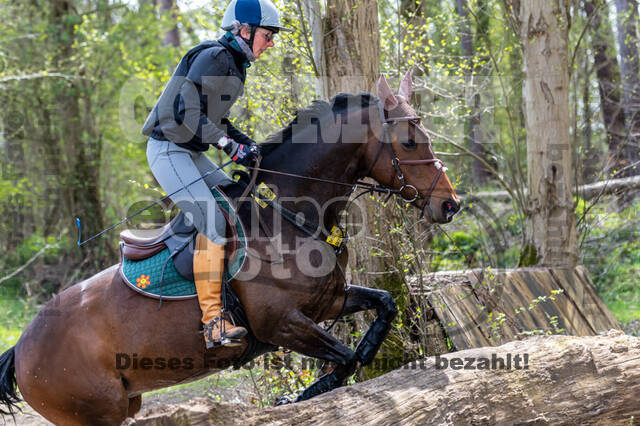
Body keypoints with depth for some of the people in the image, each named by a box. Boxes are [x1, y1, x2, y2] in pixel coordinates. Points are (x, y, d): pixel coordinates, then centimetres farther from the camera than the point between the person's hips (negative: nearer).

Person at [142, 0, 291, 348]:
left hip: (192, 152, 11)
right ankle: (213, 323, -25)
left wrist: (244, 141, 5)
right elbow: (187, 113, -23)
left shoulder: (235, 64, 14)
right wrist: (229, 145, -25)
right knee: (213, 223, -21)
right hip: (169, 149, -11)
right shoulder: (213, 57, -17)